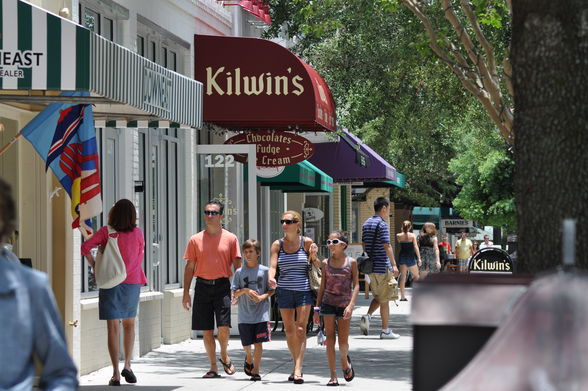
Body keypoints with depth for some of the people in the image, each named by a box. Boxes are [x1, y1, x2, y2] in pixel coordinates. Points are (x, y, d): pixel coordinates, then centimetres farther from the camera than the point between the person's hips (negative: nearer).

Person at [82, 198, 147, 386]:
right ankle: (127, 365, 10)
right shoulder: (138, 233, 0)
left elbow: (86, 247, -15)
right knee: (129, 324, 20)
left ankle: (116, 374, -6)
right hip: (132, 282, 2)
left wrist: (94, 266, -3)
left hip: (110, 282, -2)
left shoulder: (106, 231, -6)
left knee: (113, 327, -1)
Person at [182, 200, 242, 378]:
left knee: (223, 326, -13)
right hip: (202, 286, 2)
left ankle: (224, 355, 16)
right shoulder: (195, 240, 6)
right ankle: (213, 368, 13)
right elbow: (189, 267, 8)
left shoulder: (230, 238, 3)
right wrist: (186, 293, 4)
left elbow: (237, 265, 4)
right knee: (206, 330, 3)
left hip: (222, 285, -2)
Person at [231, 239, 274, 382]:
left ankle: (255, 370, 3)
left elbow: (271, 290, 6)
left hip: (261, 313, -1)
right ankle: (249, 359, 37)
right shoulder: (240, 272, 4)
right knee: (246, 344, 6)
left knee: (258, 343, -5)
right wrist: (245, 291, -14)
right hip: (245, 314, 1)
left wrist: (263, 296, -12)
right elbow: (234, 292, 4)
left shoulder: (264, 271, 2)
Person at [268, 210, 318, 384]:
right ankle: (296, 365, 24)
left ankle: (298, 370, -16)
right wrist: (271, 279, -26)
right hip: (284, 290, 2)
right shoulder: (277, 244, 4)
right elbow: (272, 266, -5)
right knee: (289, 330, 8)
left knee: (300, 329, -11)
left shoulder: (306, 242, 0)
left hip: (303, 290, -2)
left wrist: (313, 256, -13)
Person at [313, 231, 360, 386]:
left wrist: (351, 305, -15)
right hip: (328, 303, 2)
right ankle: (333, 376, 1)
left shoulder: (351, 262, -1)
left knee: (343, 342, -1)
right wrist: (317, 308, 7)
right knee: (330, 339, -2)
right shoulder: (326, 263, 5)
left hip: (344, 305, -2)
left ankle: (345, 361, 32)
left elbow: (356, 285, -4)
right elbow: (322, 286, 10)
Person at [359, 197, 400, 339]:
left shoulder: (366, 223, 11)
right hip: (382, 266, -8)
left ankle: (367, 316, -5)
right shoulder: (382, 224, -14)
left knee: (378, 297, 19)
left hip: (370, 267, 8)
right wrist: (394, 265, -19)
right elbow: (387, 246, -20)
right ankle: (385, 330, 6)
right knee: (384, 299, 1)